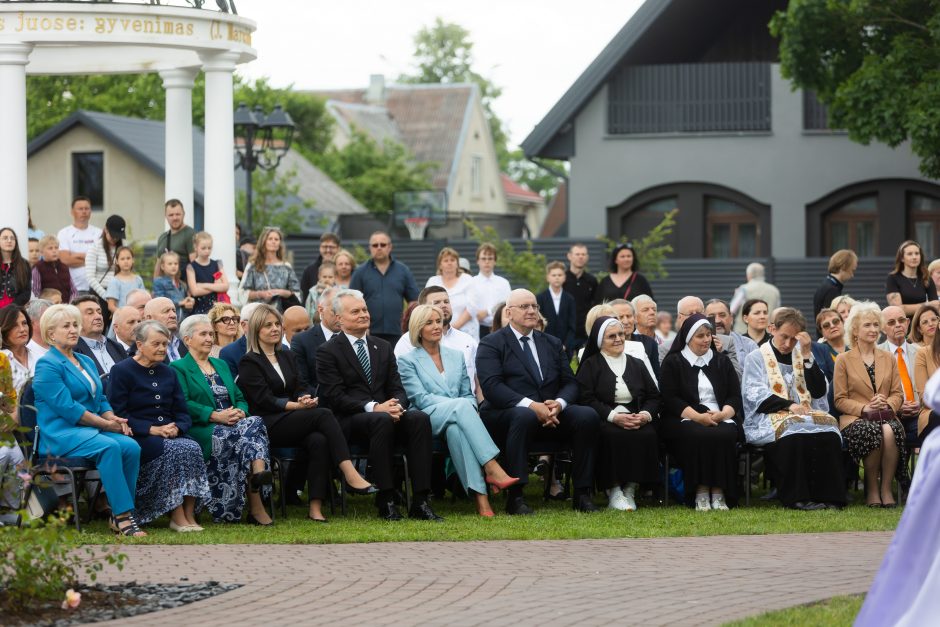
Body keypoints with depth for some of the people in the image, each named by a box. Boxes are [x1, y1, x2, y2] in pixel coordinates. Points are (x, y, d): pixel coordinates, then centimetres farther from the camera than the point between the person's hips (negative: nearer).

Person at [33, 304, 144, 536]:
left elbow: (100, 399, 23)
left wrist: (114, 419, 0)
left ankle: (119, 515, -21)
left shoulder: (86, 362, 22)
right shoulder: (48, 365, -5)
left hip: (91, 430, 8)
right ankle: (123, 515, -35)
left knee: (131, 446, -22)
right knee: (109, 447, -34)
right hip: (61, 434, -7)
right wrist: (106, 424, -13)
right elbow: (67, 407, -14)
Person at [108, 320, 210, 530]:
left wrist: (177, 428, -8)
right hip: (137, 437, -5)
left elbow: (183, 413, 16)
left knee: (192, 448, -27)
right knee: (173, 450, -33)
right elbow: (118, 414, -9)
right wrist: (152, 429, -18)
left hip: (171, 434, 5)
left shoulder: (168, 373, 20)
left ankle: (189, 515, -29)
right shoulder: (122, 371, 1)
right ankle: (177, 517, -31)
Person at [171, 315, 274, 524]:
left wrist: (240, 411, -3)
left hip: (231, 425, 5)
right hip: (202, 432, -5)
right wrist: (215, 415, -18)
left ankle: (259, 473, -51)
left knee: (255, 423, -29)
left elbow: (240, 398, 22)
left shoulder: (221, 365, 28)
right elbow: (184, 404, -8)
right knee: (240, 436, -33)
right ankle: (255, 506, -37)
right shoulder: (178, 368, 6)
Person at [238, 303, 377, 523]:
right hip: (268, 426, -6)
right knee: (323, 415, -27)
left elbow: (302, 387, 14)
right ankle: (350, 475, -35)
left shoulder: (288, 357, 23)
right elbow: (265, 400, -8)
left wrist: (306, 398, -11)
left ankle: (316, 507, -37)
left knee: (319, 440, -30)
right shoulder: (249, 362, 2)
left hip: (292, 425, 6)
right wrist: (298, 405, -16)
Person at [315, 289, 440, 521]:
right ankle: (385, 501, -36)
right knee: (382, 421, -38)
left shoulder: (383, 347, 20)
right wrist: (373, 407, -21)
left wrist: (397, 406, -11)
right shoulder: (328, 352, 2)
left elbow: (397, 388, 14)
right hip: (349, 421, -5)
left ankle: (420, 501, -32)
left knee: (420, 418, -27)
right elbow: (335, 397, -9)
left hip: (385, 411, 5)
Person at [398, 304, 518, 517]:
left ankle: (479, 496, -53)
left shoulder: (456, 356, 25)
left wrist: (469, 409, -5)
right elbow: (420, 398, -3)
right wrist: (457, 405, -15)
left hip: (455, 420, 3)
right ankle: (492, 469, -49)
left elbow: (468, 394, 20)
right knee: (461, 406, -37)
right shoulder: (407, 361, 10)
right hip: (428, 419, -3)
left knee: (456, 429, -38)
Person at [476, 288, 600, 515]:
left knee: (588, 416, -22)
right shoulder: (491, 344, 4)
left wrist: (559, 403, -12)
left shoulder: (553, 344, 21)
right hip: (505, 412, -5)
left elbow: (570, 383, 13)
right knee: (525, 416, -40)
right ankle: (515, 496, -37)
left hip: (551, 412, 5)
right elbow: (491, 386, -12)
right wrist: (530, 405, -24)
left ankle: (582, 494, -20)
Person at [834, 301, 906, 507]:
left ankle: (886, 488, -24)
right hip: (855, 419, -2)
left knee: (890, 431, -36)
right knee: (873, 432, -37)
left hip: (885, 416, 2)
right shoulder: (844, 360, 10)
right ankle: (871, 489, -19)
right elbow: (840, 400, 4)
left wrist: (887, 404, -8)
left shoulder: (888, 359, 21)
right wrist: (864, 408, -12)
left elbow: (898, 394, 15)